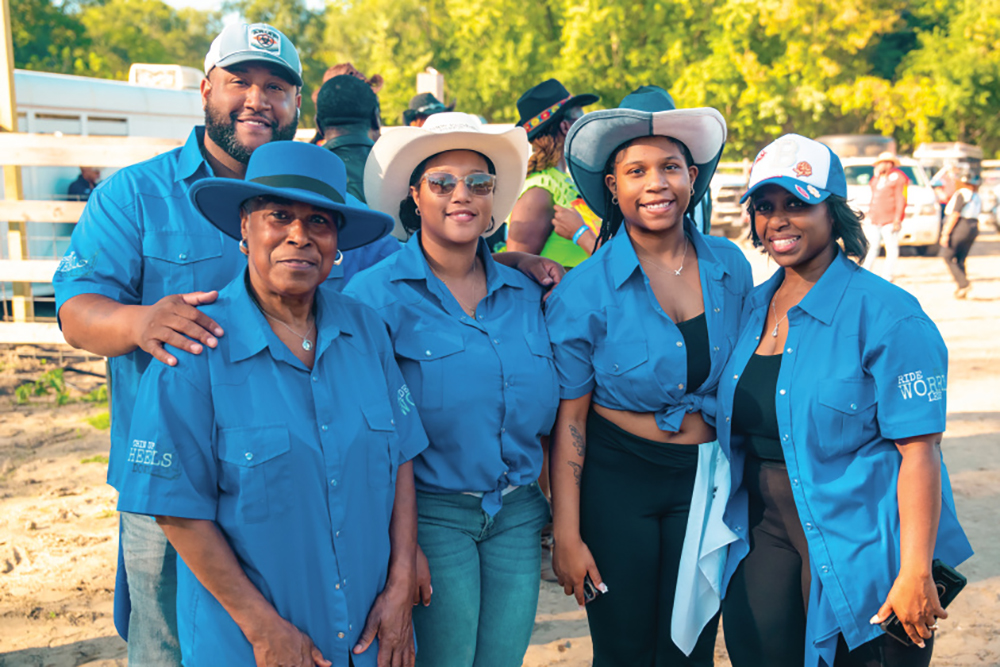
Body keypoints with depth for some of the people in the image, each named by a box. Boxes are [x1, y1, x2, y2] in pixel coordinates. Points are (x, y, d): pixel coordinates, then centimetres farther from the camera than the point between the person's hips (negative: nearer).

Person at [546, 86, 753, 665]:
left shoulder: (730, 266, -1)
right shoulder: (586, 290, -13)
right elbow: (568, 419, -9)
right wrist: (566, 535, -10)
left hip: (705, 479, 3)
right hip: (615, 480, -3)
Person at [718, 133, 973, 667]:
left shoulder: (886, 315, -12)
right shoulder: (751, 308, 7)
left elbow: (919, 451, -16)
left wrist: (916, 574, -20)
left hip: (859, 544, -5)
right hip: (764, 533, 5)